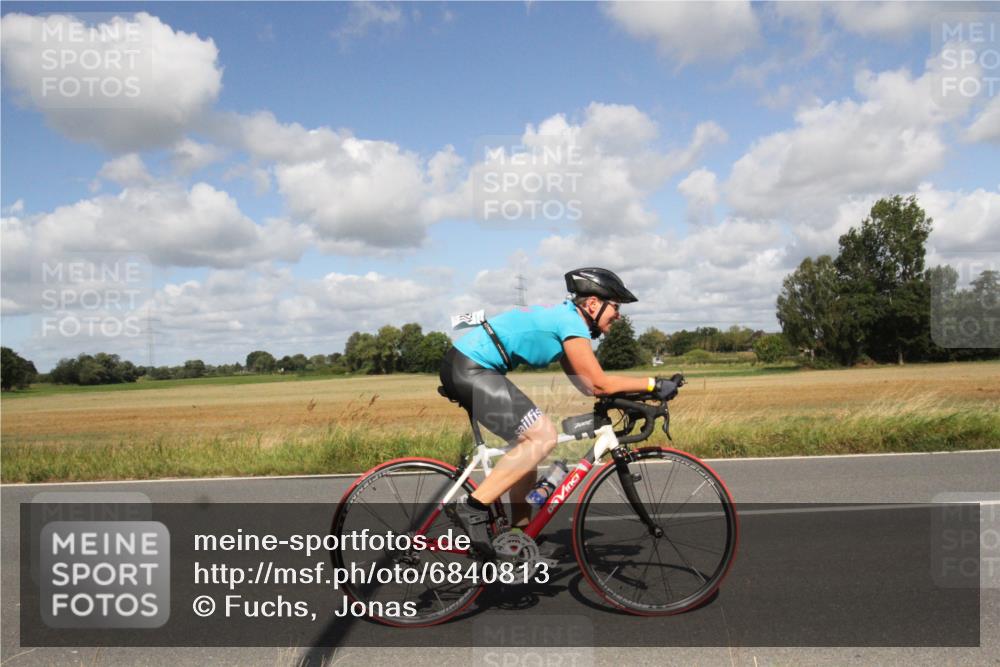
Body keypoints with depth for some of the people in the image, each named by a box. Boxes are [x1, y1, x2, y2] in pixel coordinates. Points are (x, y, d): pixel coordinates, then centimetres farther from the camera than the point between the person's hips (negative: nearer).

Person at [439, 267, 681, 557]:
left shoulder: (563, 317, 18)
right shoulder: (572, 322, -12)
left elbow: (585, 383, 19)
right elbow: (598, 383, -14)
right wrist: (654, 384, -6)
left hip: (463, 367, 10)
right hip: (470, 370, -10)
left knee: (529, 441, 14)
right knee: (543, 435, -15)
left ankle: (520, 533, 21)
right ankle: (472, 506, -13)